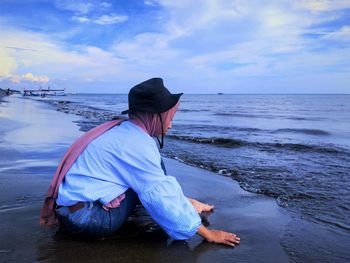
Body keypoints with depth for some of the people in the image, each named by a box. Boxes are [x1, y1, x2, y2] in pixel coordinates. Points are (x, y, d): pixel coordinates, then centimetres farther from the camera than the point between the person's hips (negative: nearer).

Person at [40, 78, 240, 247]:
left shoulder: (124, 131, 9)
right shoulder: (136, 143, -19)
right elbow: (160, 195, -18)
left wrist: (185, 201, 23)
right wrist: (207, 234, -11)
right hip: (86, 218, -9)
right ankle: (185, 206, 10)